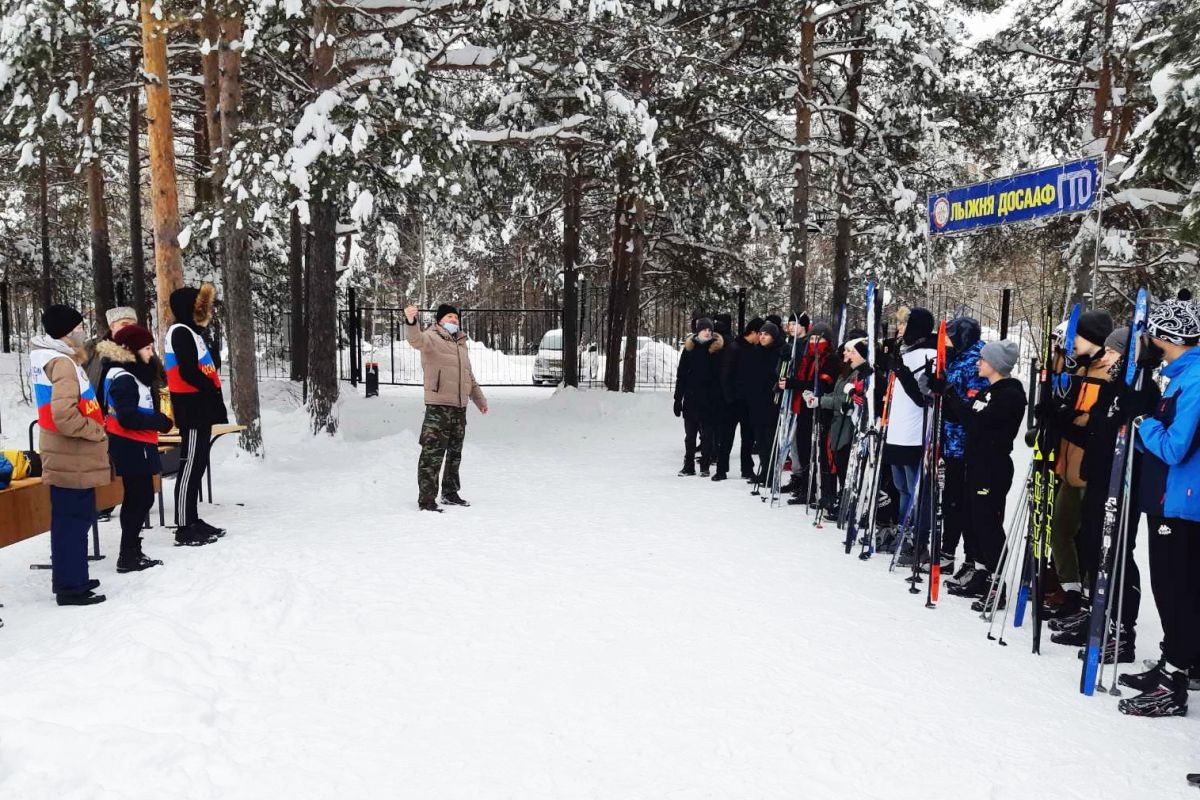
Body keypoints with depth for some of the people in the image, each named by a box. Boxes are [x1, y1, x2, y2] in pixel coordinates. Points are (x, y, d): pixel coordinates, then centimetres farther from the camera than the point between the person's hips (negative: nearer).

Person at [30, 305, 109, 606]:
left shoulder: (48, 358, 13)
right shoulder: (62, 363, -18)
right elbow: (64, 417, -26)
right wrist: (97, 431, -13)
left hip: (69, 458, 10)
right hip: (73, 460, -10)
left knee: (69, 520, 17)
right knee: (74, 521, -3)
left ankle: (69, 579, 27)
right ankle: (71, 587, 5)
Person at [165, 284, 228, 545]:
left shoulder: (191, 331, 20)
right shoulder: (180, 332, -11)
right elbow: (188, 372, -21)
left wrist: (213, 393, 8)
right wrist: (212, 389, -10)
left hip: (200, 407, 10)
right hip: (192, 408, -10)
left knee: (198, 465, 13)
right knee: (190, 465, -9)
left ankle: (194, 521, 19)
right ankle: (184, 528, -6)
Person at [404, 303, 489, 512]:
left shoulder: (461, 343, 20)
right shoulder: (431, 337, -3)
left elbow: (469, 376, 30)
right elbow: (416, 339, -28)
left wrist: (480, 399, 32)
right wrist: (411, 321, -48)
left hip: (459, 408, 8)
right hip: (438, 407, -8)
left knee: (455, 454, 16)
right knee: (432, 454, -9)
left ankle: (450, 493, 29)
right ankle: (426, 500, -5)